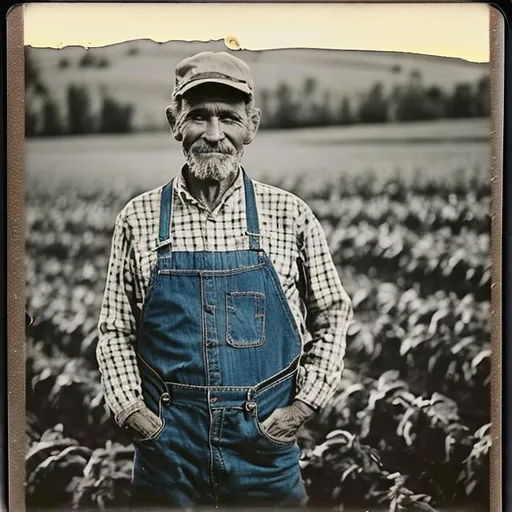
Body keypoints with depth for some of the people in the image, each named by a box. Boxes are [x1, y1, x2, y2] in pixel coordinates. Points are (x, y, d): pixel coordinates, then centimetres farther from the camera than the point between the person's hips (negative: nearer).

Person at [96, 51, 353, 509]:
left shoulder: (290, 216, -3)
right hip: (167, 443, 1)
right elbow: (115, 330, 6)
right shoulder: (139, 218, -1)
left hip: (265, 440, 0)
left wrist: (304, 404, -2)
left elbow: (333, 315, 6)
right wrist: (130, 408, -5)